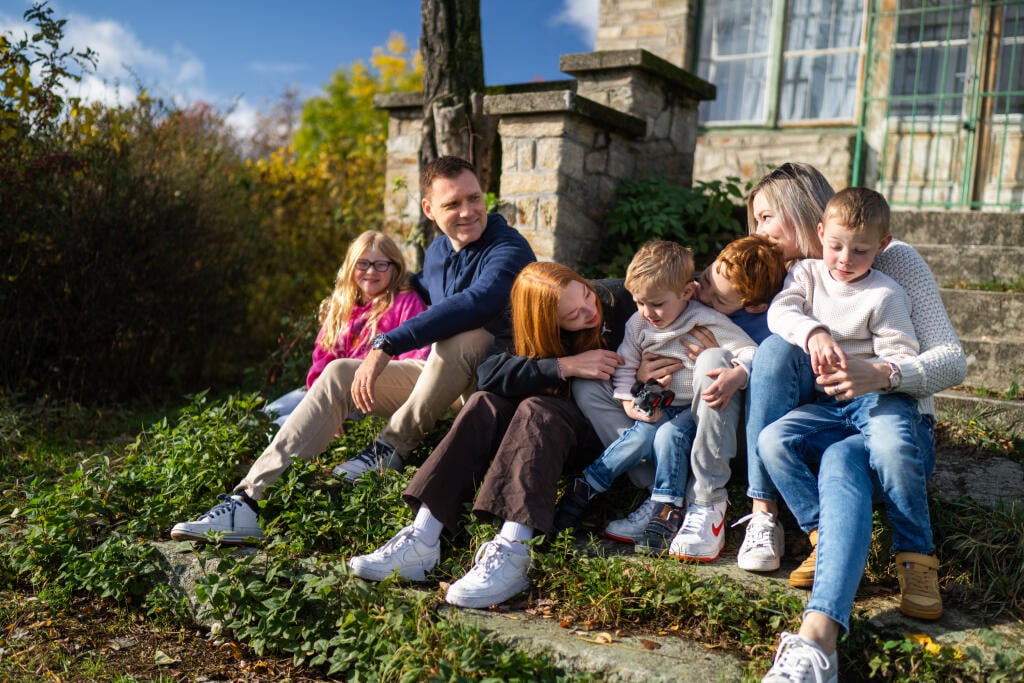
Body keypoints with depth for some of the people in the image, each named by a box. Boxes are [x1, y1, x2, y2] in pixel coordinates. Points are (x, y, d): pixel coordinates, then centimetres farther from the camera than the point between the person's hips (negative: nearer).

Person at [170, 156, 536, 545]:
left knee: (461, 334, -38)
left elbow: (474, 302, -36)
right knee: (339, 373, -9)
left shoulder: (508, 249, -15)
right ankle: (247, 501, -18)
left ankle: (393, 447, -17)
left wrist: (386, 346, -39)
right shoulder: (436, 251, 11)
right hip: (440, 381, 7)